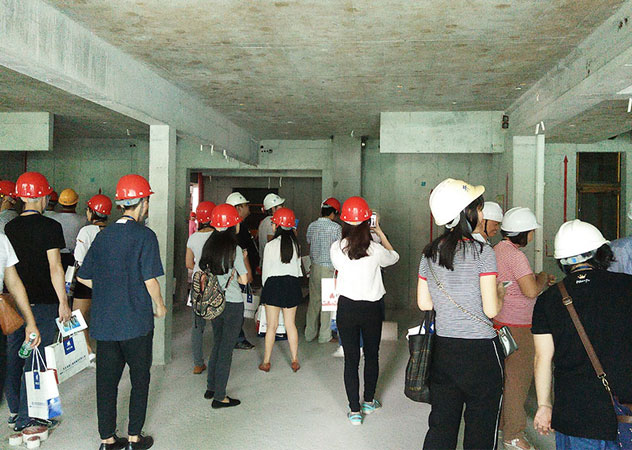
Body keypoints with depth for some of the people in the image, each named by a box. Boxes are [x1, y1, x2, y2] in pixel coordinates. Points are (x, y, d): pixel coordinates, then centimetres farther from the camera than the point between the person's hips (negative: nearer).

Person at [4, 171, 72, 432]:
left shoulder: (10, 227, 6)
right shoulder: (49, 227, -12)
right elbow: (55, 268, -16)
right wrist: (63, 302, -13)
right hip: (43, 303, -6)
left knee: (14, 355, 16)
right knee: (36, 359, 1)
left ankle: (15, 409, 29)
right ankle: (26, 417, 6)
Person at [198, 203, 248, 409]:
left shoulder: (209, 245, 3)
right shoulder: (234, 249, -16)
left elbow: (204, 271, 11)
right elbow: (244, 280, -12)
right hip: (233, 305, -6)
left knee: (217, 345, 21)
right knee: (226, 350, 3)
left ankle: (211, 388, 31)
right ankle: (219, 397, 11)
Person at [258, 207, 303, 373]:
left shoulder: (270, 245, -12)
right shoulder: (295, 244, -1)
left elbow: (266, 270, -5)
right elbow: (298, 266, 7)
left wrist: (266, 287, 10)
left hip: (274, 284, -3)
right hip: (292, 283, 3)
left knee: (272, 326, 5)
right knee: (291, 324, 11)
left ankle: (266, 362, 14)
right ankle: (295, 361, 16)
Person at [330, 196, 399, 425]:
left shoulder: (336, 249, -10)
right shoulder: (375, 250, -13)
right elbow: (394, 257, 9)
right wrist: (380, 232, 12)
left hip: (346, 308, 0)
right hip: (372, 308, 0)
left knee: (351, 359, 8)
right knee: (372, 355, 19)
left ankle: (355, 410, 11)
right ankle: (369, 401, 34)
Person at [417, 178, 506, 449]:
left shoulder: (430, 252, 3)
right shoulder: (482, 252, -14)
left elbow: (424, 303, 7)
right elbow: (491, 309, -16)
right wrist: (500, 292, 5)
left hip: (442, 348, 5)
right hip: (480, 350, -5)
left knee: (440, 426, 16)